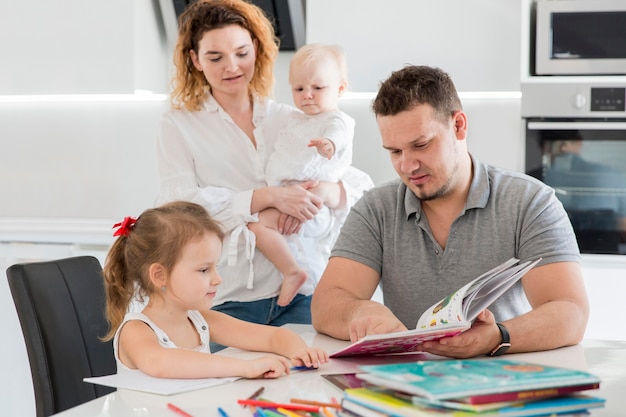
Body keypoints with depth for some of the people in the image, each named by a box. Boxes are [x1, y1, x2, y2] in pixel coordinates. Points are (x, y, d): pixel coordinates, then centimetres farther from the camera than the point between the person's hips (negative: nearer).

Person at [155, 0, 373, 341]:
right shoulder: (178, 126, 7)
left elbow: (361, 183, 9)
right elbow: (179, 206, -10)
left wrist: (324, 191, -15)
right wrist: (269, 197, -20)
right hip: (227, 300, -2)